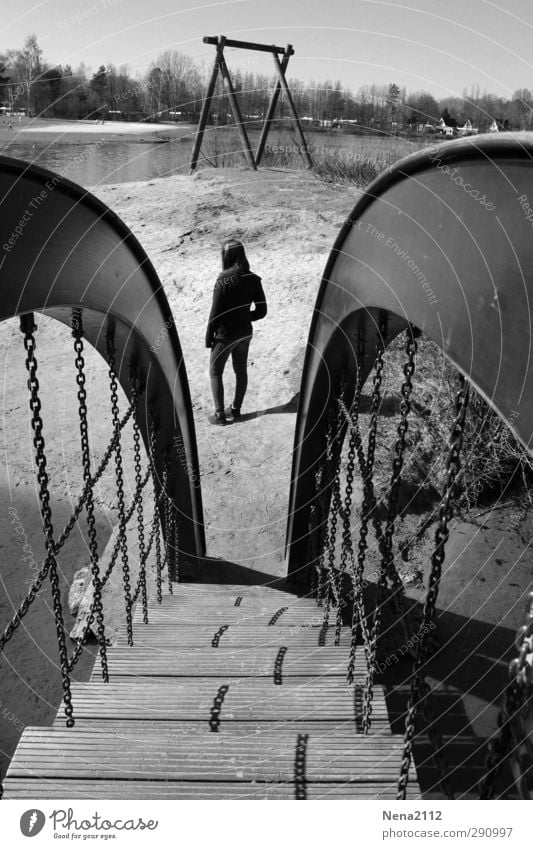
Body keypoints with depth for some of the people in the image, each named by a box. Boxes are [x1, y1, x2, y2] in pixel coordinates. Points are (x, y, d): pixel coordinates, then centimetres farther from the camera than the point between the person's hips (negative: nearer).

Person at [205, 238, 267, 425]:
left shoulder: (224, 281, -21)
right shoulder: (253, 279, -4)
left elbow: (215, 313, -18)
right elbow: (261, 311, 1)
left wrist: (209, 337, -8)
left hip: (225, 334, -6)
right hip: (245, 333, 6)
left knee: (215, 372, 9)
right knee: (241, 370, 18)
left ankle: (219, 414, 10)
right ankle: (236, 409, 30)